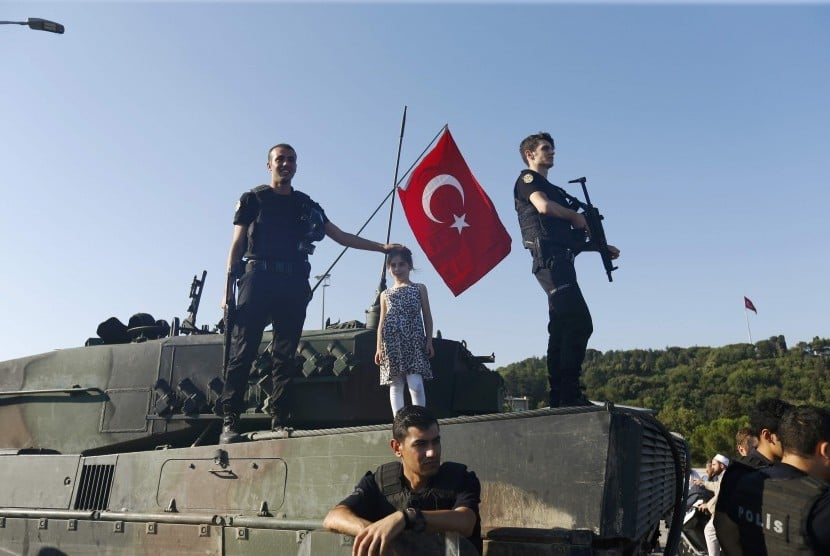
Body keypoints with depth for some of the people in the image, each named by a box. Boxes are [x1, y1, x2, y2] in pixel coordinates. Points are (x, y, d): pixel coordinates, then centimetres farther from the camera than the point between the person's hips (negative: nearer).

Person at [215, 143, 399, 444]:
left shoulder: (307, 206, 20)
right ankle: (229, 422, -7)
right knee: (243, 351, -8)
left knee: (286, 355, 1)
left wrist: (381, 247, 16)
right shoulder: (253, 199, 11)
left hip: (294, 284, 3)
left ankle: (279, 421, 5)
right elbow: (237, 244, 6)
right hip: (258, 278, -3)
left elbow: (342, 237, 21)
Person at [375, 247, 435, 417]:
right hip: (392, 343, 2)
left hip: (414, 341, -2)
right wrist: (379, 347, 7)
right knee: (395, 386, 2)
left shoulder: (420, 288, 12)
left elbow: (427, 316, 10)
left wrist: (429, 341, 2)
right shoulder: (385, 294, 16)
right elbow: (382, 322, 14)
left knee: (416, 384, -14)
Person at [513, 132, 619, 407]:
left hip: (559, 260, 9)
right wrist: (577, 216, -3)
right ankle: (570, 394, -19)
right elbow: (544, 206, -17)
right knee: (579, 323, -18)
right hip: (549, 258, -9)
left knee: (563, 327, 5)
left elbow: (568, 236, 29)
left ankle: (559, 396, 7)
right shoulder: (528, 179, 5)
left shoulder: (551, 188, 31)